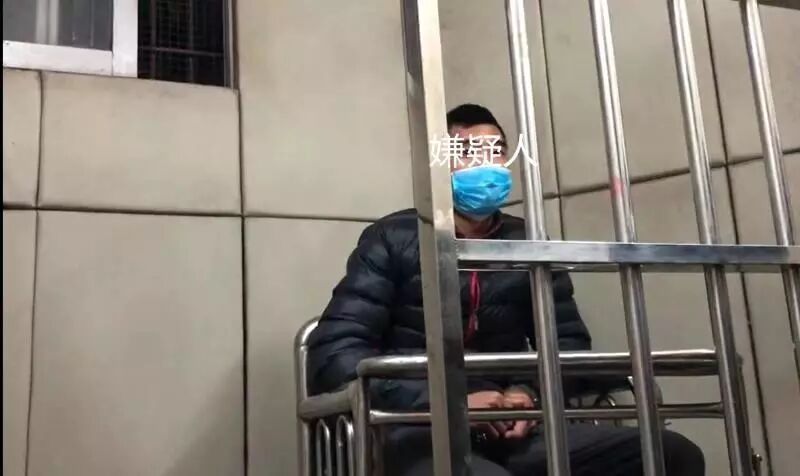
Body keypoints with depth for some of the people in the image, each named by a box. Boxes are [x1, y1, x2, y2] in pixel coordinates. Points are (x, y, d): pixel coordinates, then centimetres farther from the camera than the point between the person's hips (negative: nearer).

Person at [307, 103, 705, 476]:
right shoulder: (392, 240, 5)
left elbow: (569, 342, 17)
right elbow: (334, 354, -4)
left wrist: (530, 394, -6)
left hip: (513, 431, 5)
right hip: (422, 434, -5)